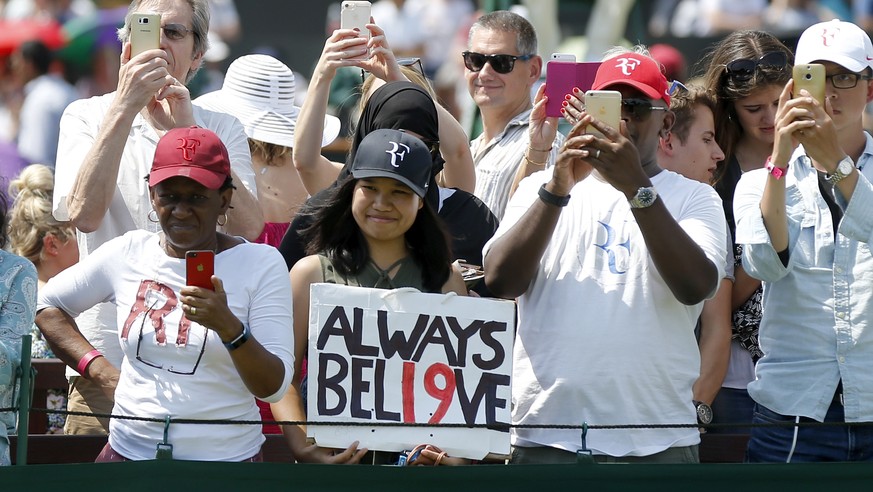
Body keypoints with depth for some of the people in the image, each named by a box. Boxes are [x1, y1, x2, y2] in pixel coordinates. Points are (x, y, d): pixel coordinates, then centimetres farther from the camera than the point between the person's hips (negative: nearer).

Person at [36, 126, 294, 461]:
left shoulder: (261, 264, -5)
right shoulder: (127, 254, 4)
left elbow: (274, 387, -11)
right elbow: (47, 304, 18)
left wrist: (229, 327, -27)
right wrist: (98, 368, 6)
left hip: (226, 460, -3)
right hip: (129, 453, 3)